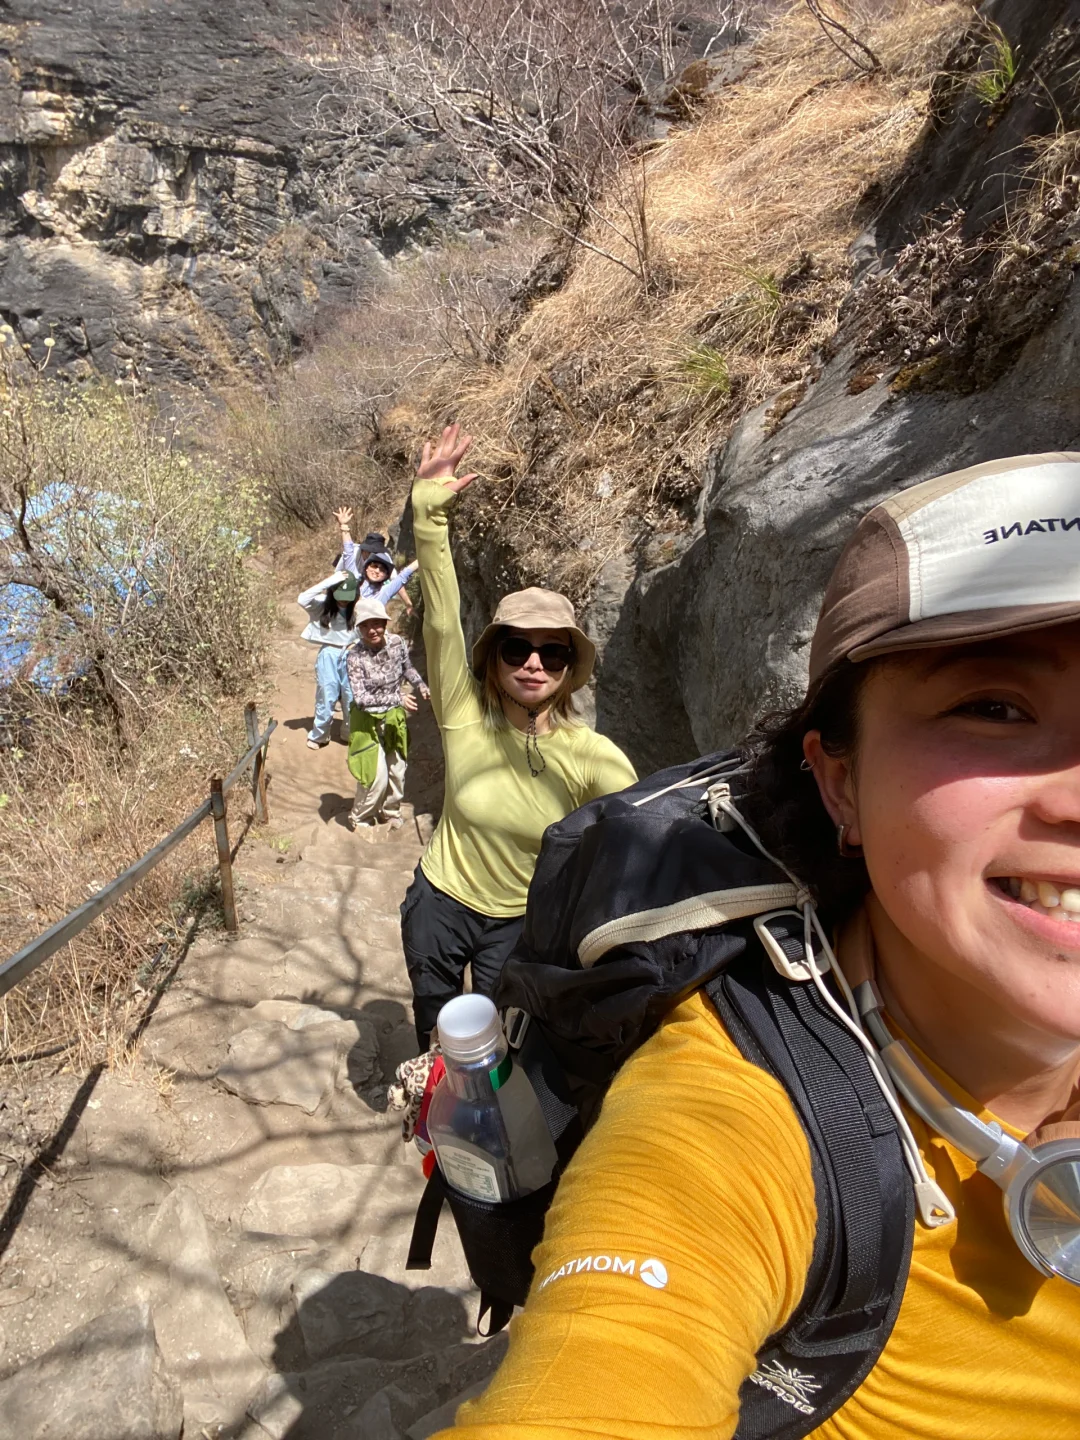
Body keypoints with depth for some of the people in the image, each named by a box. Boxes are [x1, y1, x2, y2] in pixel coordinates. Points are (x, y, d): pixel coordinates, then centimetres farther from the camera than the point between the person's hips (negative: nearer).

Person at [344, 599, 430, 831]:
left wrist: (421, 686, -7)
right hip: (368, 721, -4)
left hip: (394, 717, 5)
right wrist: (397, 699, -35)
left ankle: (390, 811, 41)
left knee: (397, 770, 16)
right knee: (377, 776, -4)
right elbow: (360, 698, -28)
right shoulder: (355, 656, -24)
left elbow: (408, 668, 10)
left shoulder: (397, 643, -11)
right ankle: (360, 818, 22)